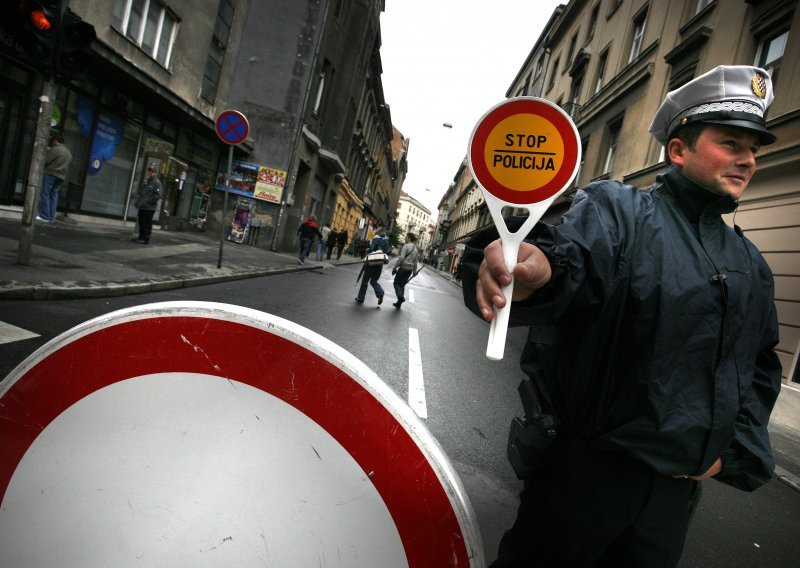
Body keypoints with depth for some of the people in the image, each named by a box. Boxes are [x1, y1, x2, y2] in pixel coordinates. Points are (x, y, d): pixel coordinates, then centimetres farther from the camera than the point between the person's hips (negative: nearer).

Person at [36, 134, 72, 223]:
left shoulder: (55, 149, -10)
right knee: (54, 196, 9)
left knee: (44, 194, -1)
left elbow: (46, 161, -10)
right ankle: (51, 217, 8)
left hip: (50, 173, -7)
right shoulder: (69, 153, 14)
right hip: (61, 176, 7)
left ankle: (45, 216, -1)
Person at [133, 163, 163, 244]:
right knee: (141, 223, 12)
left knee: (147, 224, -6)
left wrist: (148, 201, -18)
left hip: (149, 208, -8)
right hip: (142, 207, 8)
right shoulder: (146, 181, 19)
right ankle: (141, 237, 20)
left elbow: (158, 195, -18)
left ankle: (145, 239, -1)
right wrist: (138, 202, 16)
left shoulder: (157, 183, -7)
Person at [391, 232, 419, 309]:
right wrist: (414, 271, 21)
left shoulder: (406, 246, -10)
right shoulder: (416, 249, 13)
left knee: (396, 283, 3)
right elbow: (415, 261, 16)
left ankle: (400, 297, -19)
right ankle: (399, 302, 13)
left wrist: (395, 267, -15)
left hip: (403, 267, -7)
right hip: (410, 269, 7)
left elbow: (401, 258, -18)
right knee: (402, 284, 14)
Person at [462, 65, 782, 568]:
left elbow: (762, 366, 18)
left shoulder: (751, 263, 12)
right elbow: (574, 258, -30)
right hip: (588, 464, -5)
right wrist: (537, 269, -52)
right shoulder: (618, 208, -8)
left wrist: (733, 450, 7)